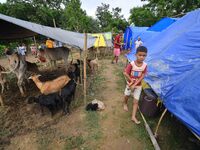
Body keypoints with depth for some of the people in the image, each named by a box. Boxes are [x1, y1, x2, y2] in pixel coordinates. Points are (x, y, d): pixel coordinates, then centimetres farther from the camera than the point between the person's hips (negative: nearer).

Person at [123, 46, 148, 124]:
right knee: (126, 95, 21)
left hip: (138, 86, 1)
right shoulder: (131, 64, -21)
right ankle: (125, 104, 55)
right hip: (130, 84, -1)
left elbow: (142, 76, -14)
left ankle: (133, 117, 17)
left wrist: (134, 84, -20)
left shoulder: (145, 65, -14)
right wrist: (131, 81, -20)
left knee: (136, 101, 5)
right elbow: (125, 73, -19)